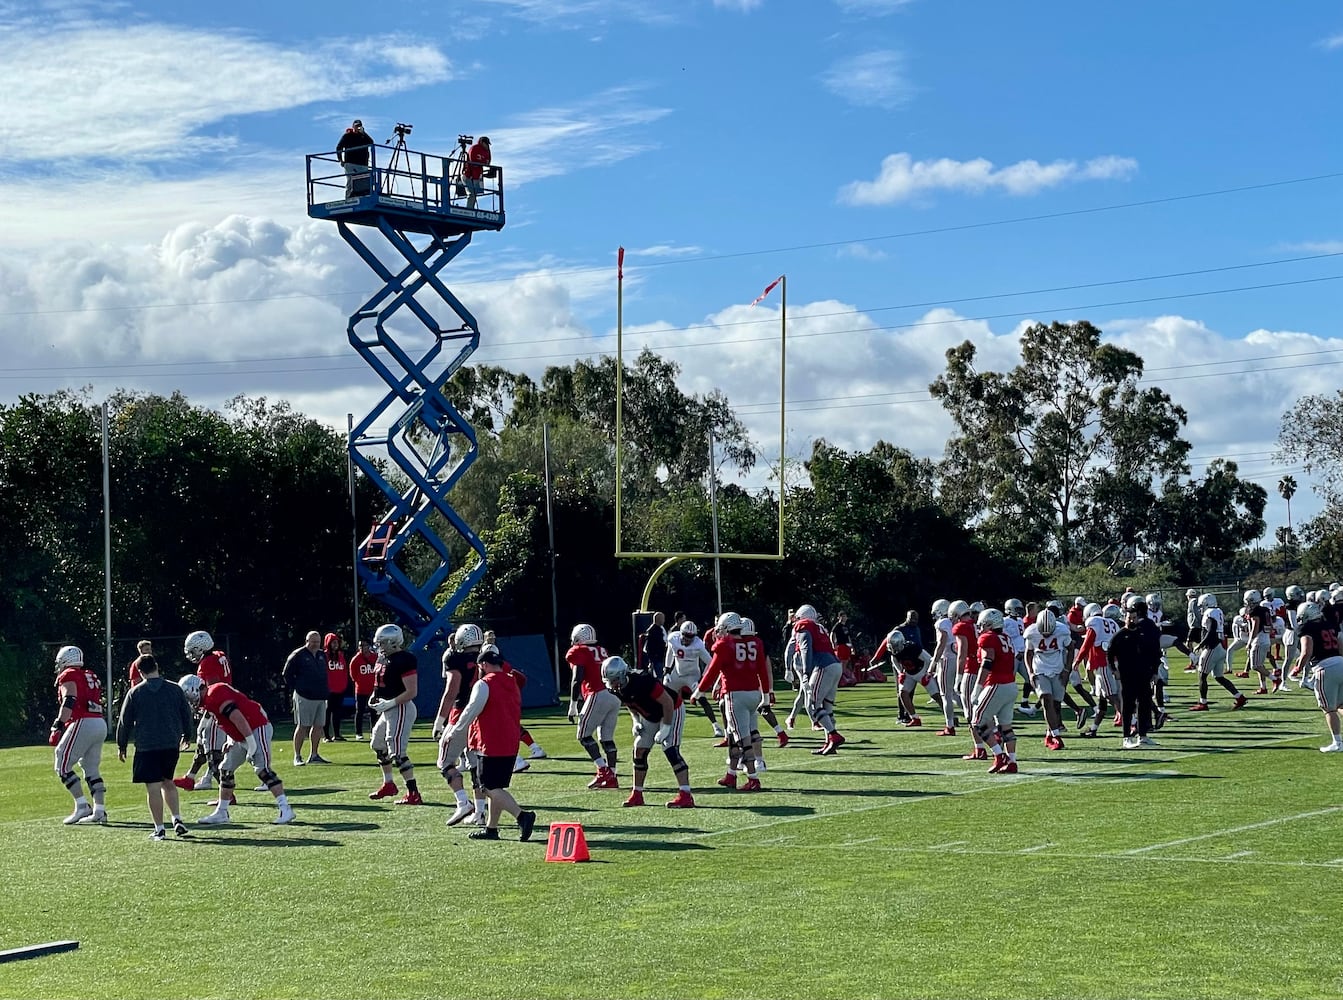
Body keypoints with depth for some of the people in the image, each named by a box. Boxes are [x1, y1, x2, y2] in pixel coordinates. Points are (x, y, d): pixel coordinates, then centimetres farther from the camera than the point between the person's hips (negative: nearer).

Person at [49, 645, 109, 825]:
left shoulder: (68, 676, -1)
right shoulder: (91, 677, 23)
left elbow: (69, 702, -15)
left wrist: (57, 727, -19)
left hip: (83, 723, -8)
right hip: (101, 724, 8)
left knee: (63, 766, -1)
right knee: (91, 768, 13)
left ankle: (82, 806, -9)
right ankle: (99, 811, 7)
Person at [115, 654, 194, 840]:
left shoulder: (135, 693, -3)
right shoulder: (175, 689, 2)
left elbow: (125, 722, 2)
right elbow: (187, 715, 11)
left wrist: (121, 746, 13)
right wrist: (186, 736, 28)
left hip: (147, 746, -3)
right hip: (172, 744, 3)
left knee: (153, 787, -1)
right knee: (168, 782, 21)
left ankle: (159, 830, 0)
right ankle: (177, 820, 11)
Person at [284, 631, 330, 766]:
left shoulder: (322, 655, 14)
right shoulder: (298, 655, -6)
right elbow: (287, 674, -3)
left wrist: (324, 691, 15)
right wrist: (295, 689, -4)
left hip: (321, 697, 7)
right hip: (304, 697, -7)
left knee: (318, 726, 7)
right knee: (302, 726, -5)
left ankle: (314, 755, 16)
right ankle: (297, 756, 0)